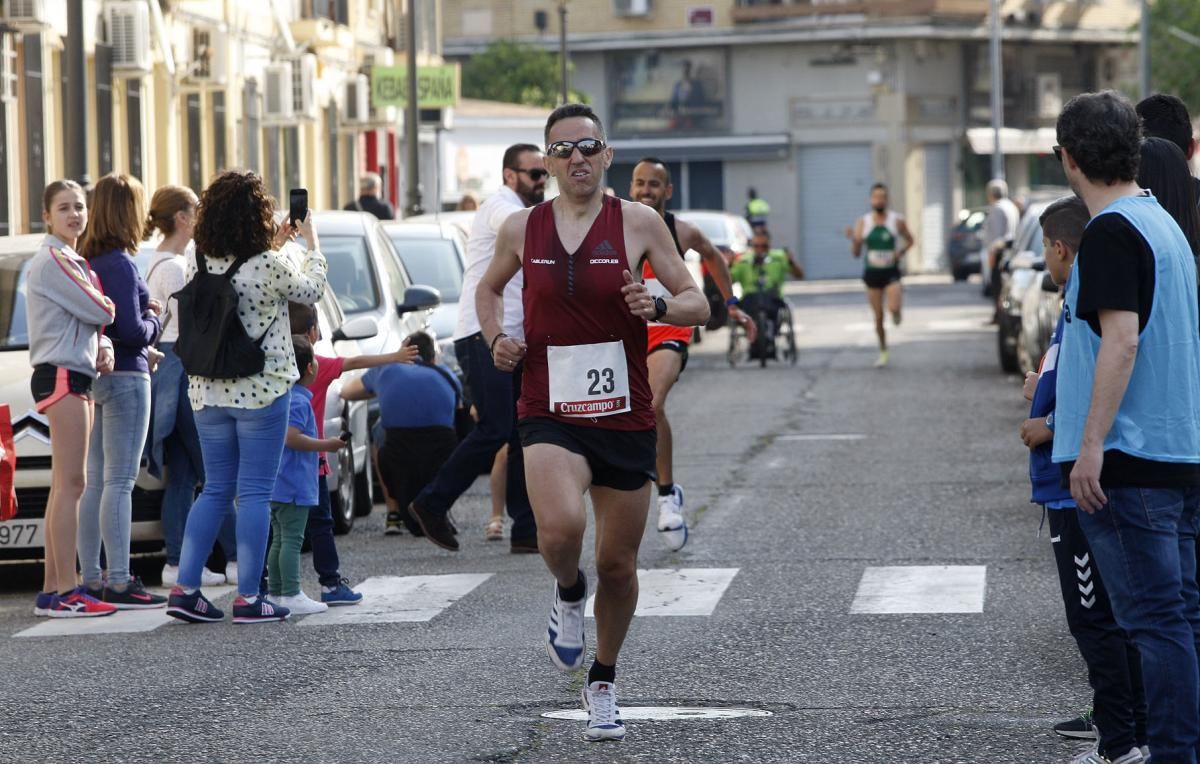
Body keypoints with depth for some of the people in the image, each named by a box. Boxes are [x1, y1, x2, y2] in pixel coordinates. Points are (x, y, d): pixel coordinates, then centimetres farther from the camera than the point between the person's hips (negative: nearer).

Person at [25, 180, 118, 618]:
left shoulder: (73, 262, 20)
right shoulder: (52, 261, -12)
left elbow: (95, 318, 20)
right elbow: (98, 311, -17)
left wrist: (104, 347, -1)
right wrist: (107, 307, 5)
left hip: (76, 376, 10)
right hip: (61, 377, -10)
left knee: (66, 486, 9)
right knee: (71, 483, -13)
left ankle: (52, 590, 11)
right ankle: (65, 592, -16)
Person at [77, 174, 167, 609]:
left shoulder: (88, 262, 10)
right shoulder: (120, 265, -16)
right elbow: (131, 330, -21)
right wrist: (154, 317, 0)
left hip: (93, 375, 9)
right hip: (125, 378, -9)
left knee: (95, 481, 11)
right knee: (120, 483, -7)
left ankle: (91, 579, 14)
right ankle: (119, 583, -8)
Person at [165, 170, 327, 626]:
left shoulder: (198, 264, -1)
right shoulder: (269, 266, -15)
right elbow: (311, 290, 4)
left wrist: (274, 246, 24)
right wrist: (311, 241, 20)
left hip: (207, 394, 5)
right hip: (261, 391, -5)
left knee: (215, 490, 13)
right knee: (255, 494, 1)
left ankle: (184, 589, 7)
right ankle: (248, 598, 1)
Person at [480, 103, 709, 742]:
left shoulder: (638, 222, -2)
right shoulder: (521, 229, 3)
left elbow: (698, 305, 1)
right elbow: (489, 288, 23)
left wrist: (657, 305, -20)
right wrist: (496, 338, 4)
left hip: (625, 416, 1)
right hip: (550, 416, -1)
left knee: (618, 565, 8)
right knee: (561, 526, -29)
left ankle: (603, 685, 32)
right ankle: (568, 594, 7)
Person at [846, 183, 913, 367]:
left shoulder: (897, 220, -2)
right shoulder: (862, 223, 1)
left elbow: (910, 240, 11)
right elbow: (856, 253, 1)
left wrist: (901, 252, -8)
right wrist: (853, 240, -19)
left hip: (891, 271, -2)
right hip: (872, 273, 2)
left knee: (894, 308, -24)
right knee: (878, 316, 5)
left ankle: (896, 312, 15)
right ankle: (883, 352, 21)